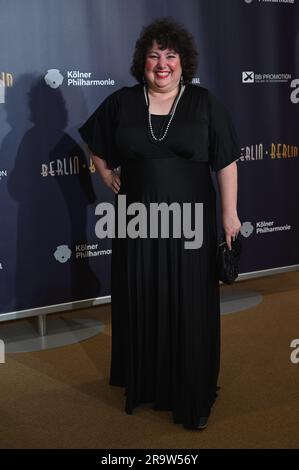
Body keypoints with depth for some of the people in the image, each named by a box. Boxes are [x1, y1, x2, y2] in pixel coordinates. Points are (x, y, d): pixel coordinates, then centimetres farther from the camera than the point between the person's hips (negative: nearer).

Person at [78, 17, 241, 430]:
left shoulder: (204, 103, -3)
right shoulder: (121, 102, 2)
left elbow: (226, 162, -2)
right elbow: (97, 145, 18)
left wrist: (230, 213, -4)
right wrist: (108, 177, 6)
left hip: (190, 224, -2)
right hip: (137, 225, 2)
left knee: (190, 308, 4)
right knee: (141, 305, 11)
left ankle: (194, 397, 17)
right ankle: (144, 384, 29)